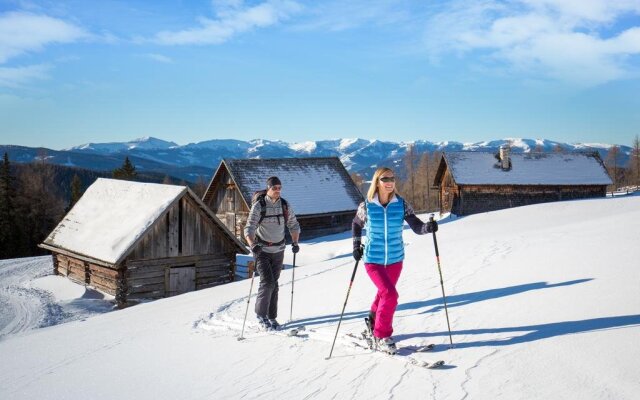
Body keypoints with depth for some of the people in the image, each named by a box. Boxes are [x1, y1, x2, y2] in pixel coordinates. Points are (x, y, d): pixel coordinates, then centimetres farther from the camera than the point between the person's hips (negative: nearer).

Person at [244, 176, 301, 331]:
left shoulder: (285, 205, -1)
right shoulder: (259, 206, -14)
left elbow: (294, 225, 11)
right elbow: (249, 228, -19)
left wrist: (295, 243, -1)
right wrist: (253, 245, -36)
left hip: (278, 250, 4)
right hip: (262, 250, -4)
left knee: (274, 283, 9)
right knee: (267, 282, -14)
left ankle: (272, 317, 21)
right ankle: (260, 315, 5)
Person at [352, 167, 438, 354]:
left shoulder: (401, 204, -7)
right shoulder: (366, 206, -9)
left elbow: (416, 226, -16)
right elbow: (356, 225, 10)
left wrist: (428, 227, -35)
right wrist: (356, 246, 5)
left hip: (395, 259, 3)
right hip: (373, 260, -3)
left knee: (384, 293, 20)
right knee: (390, 295, -17)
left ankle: (374, 321, 48)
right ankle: (382, 336, 1)